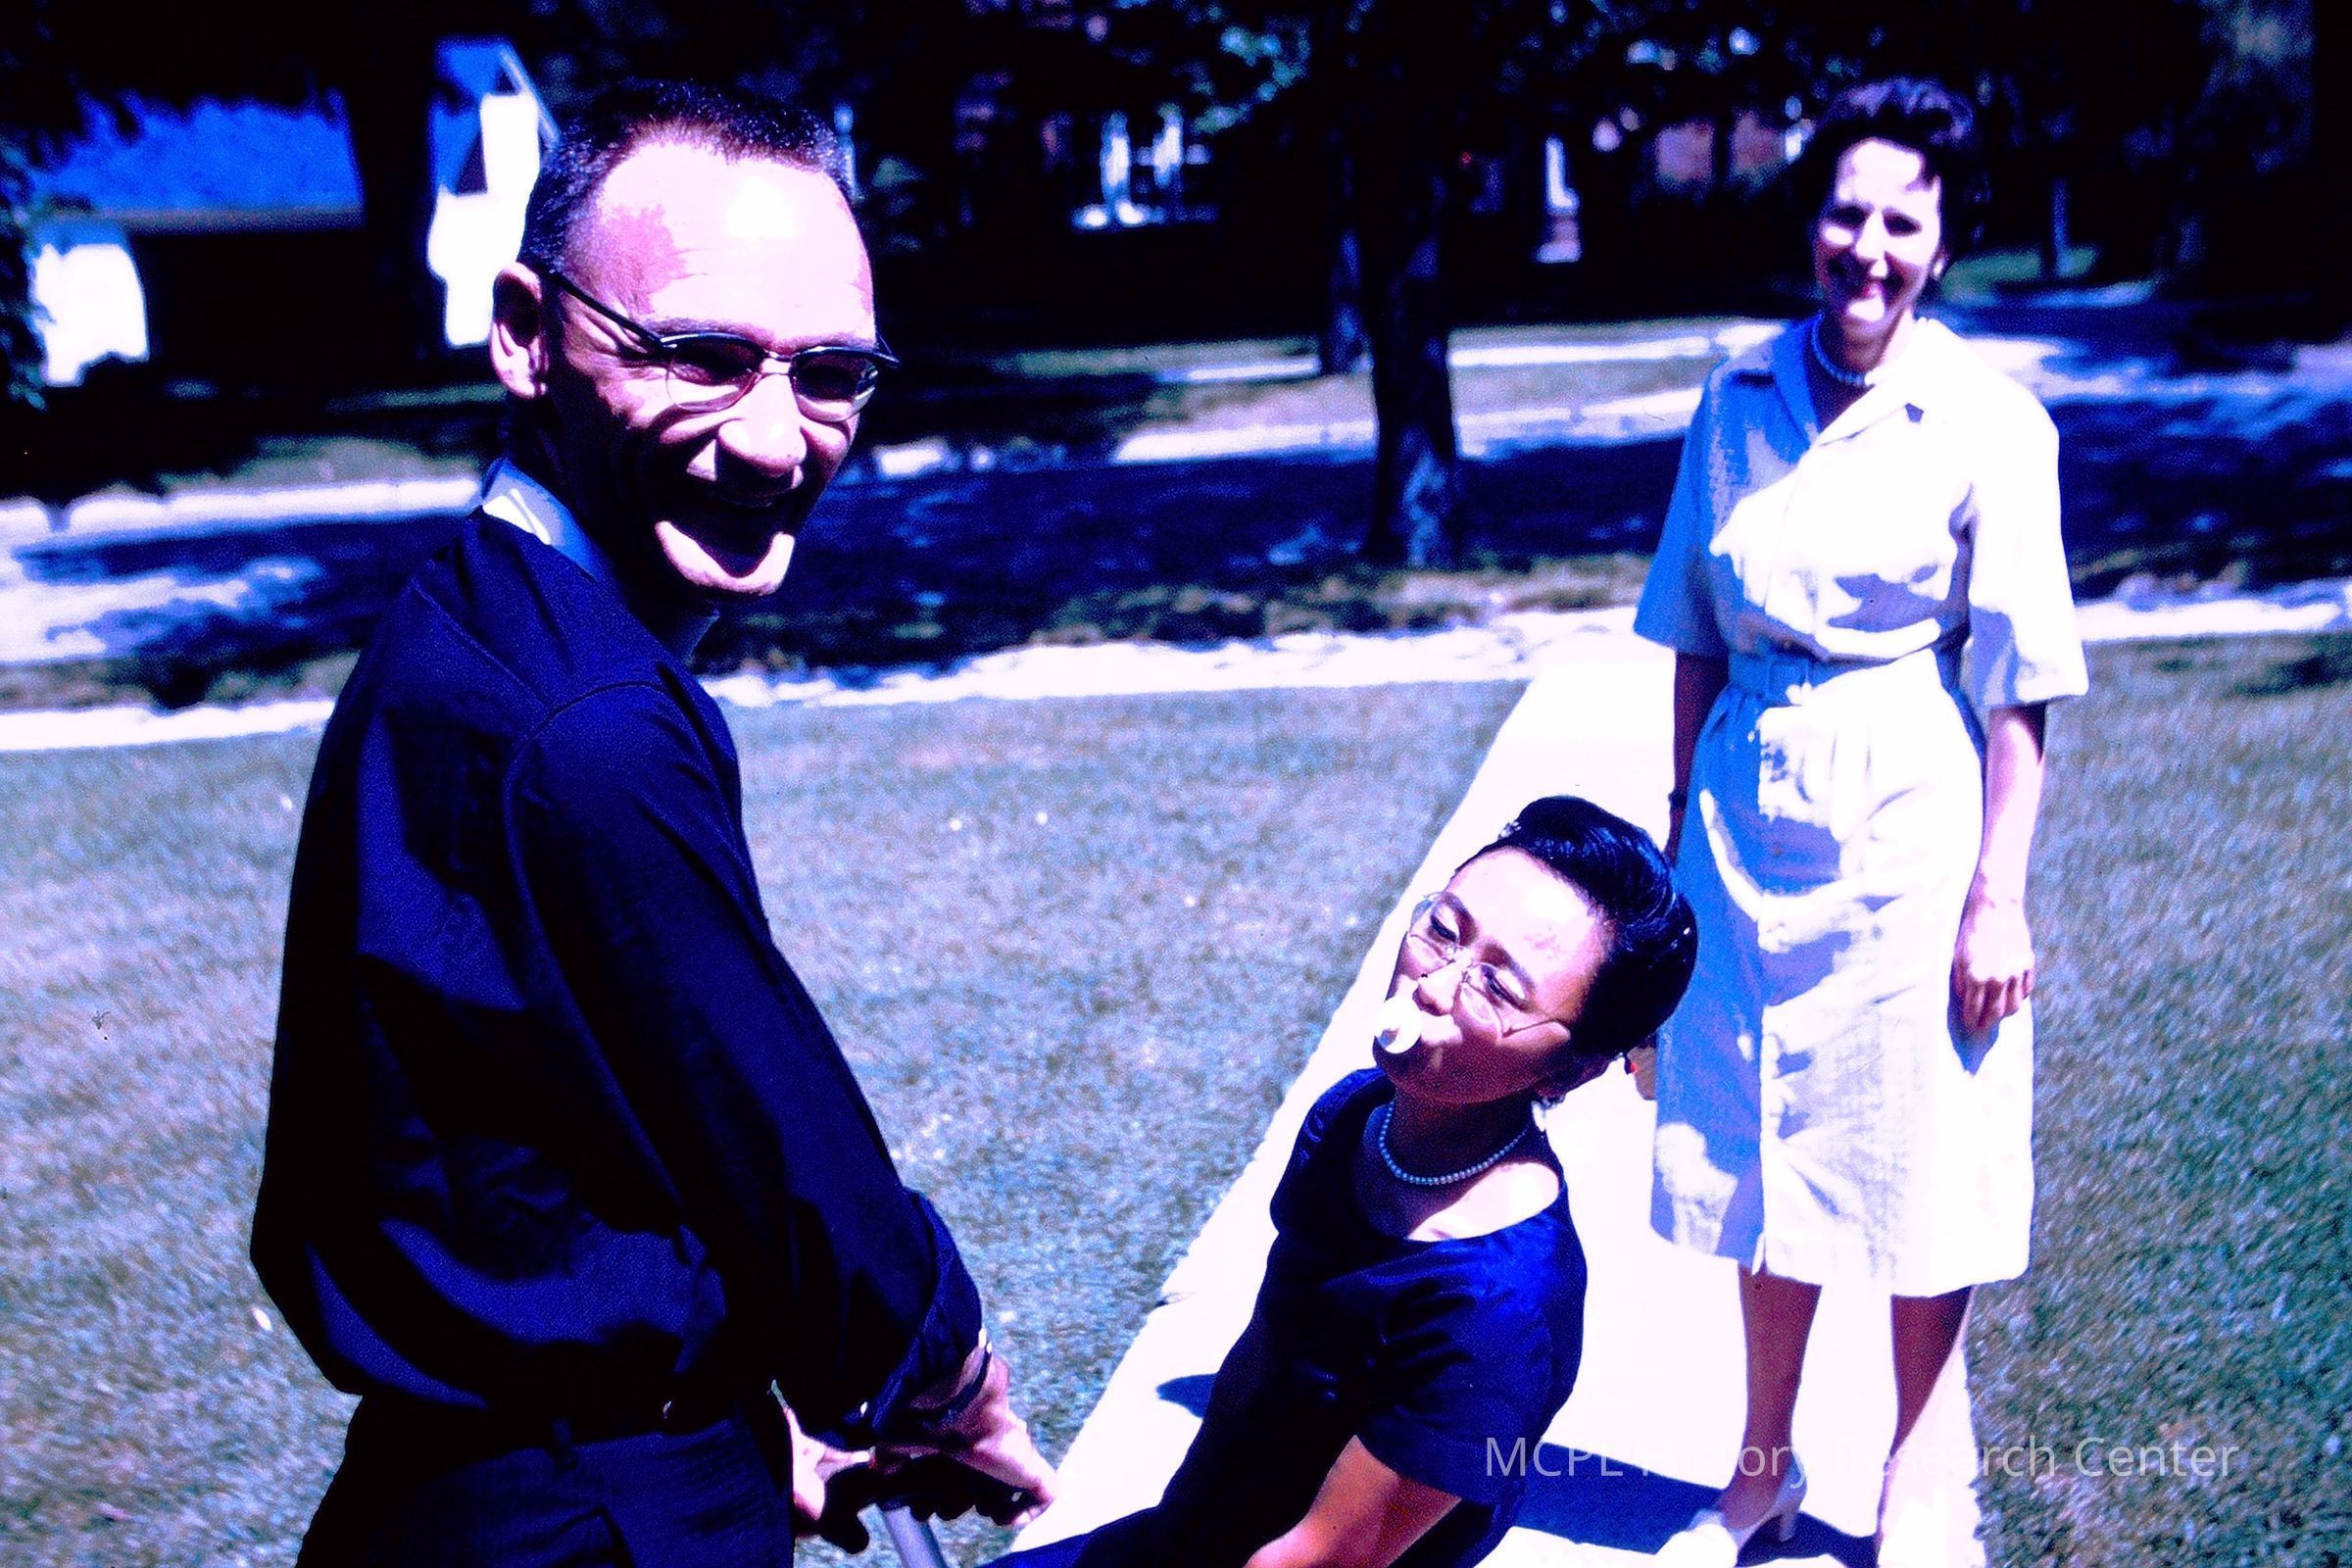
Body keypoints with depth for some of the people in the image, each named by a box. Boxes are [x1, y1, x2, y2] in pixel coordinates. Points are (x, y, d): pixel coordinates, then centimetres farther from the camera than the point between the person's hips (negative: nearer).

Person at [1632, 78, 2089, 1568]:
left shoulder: (1992, 422, -8)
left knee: (1921, 1164, 7)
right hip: (1754, 815, 4)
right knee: (1764, 1159, 14)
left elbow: (2018, 689, -8)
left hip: (1911, 822, -3)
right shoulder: (1739, 398, 3)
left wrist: (1999, 896, -10)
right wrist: (1684, 819, 10)